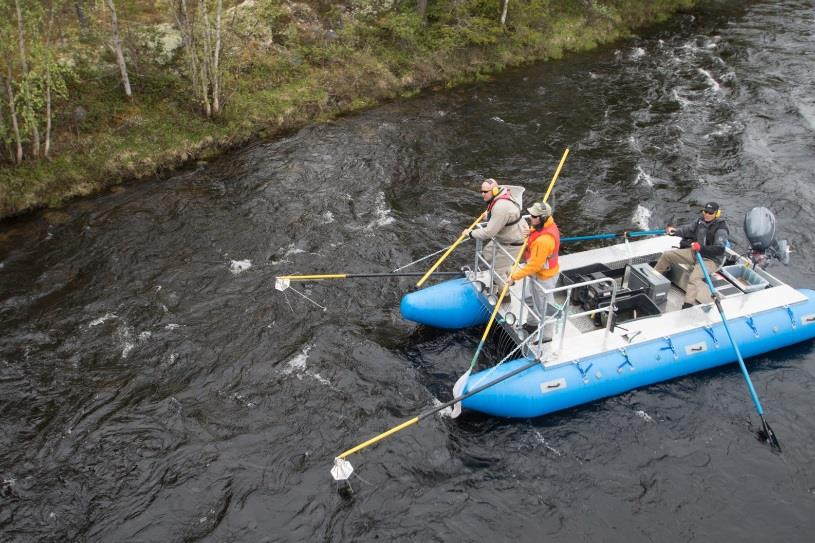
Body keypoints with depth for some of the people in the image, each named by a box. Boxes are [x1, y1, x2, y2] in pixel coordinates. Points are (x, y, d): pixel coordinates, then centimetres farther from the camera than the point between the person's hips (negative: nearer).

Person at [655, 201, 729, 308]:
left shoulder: (720, 229, -20)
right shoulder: (701, 220, -1)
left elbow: (719, 249, -29)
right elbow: (689, 229, 16)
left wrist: (701, 248, -40)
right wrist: (675, 231, -2)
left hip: (711, 259, -8)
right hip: (695, 252, 8)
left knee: (694, 278, -34)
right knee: (667, 255, 6)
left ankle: (688, 305, -42)